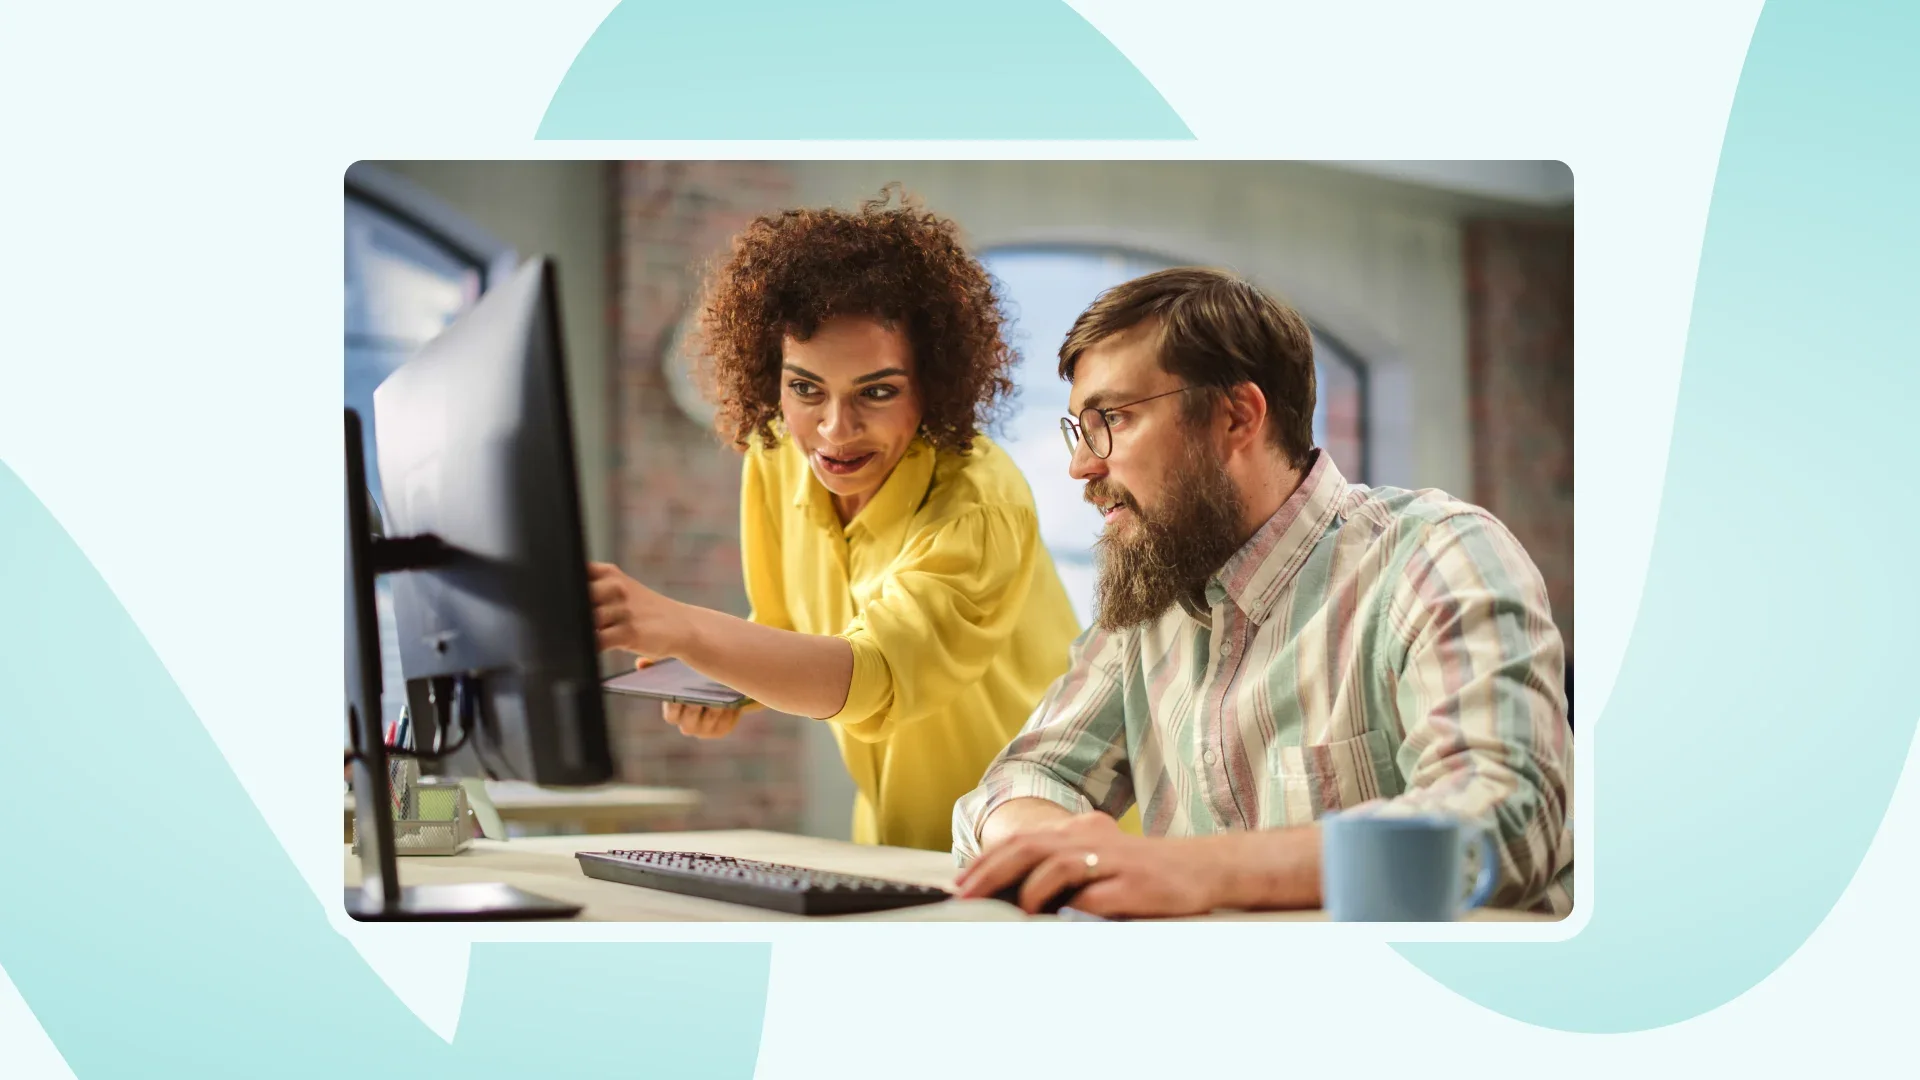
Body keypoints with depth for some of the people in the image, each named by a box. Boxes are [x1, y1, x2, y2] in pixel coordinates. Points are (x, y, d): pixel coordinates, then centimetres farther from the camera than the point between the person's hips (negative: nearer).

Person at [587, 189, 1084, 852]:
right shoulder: (775, 462, -5)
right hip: (895, 843, 6)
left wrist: (681, 629, -49)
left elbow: (874, 678, -36)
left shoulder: (980, 506, -24)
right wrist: (733, 687, -11)